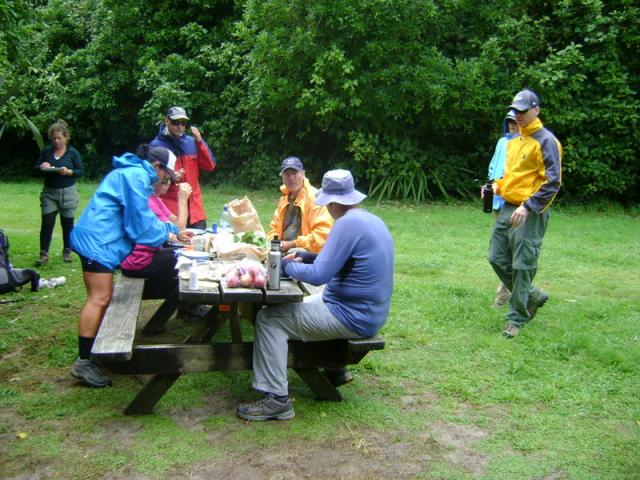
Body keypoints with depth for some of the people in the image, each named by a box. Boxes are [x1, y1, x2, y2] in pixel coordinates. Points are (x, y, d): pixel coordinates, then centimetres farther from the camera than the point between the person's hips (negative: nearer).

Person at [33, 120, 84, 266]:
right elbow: (35, 168, 11)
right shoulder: (46, 151, 6)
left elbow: (80, 171, -2)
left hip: (67, 193, -2)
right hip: (49, 193, 2)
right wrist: (41, 167, -12)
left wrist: (68, 172, -20)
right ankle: (43, 254, 1)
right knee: (47, 223, -4)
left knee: (67, 224, 7)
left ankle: (67, 252, 22)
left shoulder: (73, 153, -2)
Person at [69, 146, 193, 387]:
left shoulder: (136, 174, 22)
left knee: (103, 297, 13)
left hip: (97, 240, 11)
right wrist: (167, 235, -1)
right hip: (97, 240, -11)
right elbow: (141, 221, -15)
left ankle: (91, 351, 20)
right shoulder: (137, 176, -12)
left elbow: (144, 216, 26)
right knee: (99, 299, -11)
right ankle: (83, 362, -8)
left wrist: (174, 233, 18)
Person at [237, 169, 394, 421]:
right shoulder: (372, 220, 9)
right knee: (299, 303, 31)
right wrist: (304, 256, 14)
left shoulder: (347, 223, -21)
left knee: (269, 319, -8)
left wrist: (286, 265, -7)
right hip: (370, 313, 10)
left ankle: (276, 399, -9)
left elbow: (318, 275, -24)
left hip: (353, 318, -10)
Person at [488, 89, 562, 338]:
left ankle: (517, 318, 10)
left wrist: (528, 206, -23)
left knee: (522, 266, -2)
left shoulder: (546, 141, -10)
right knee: (497, 258, 11)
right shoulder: (513, 141, 15)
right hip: (508, 208, 9)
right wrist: (497, 186, 7)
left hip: (530, 214, -8)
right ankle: (532, 296, 29)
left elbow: (553, 182, -15)